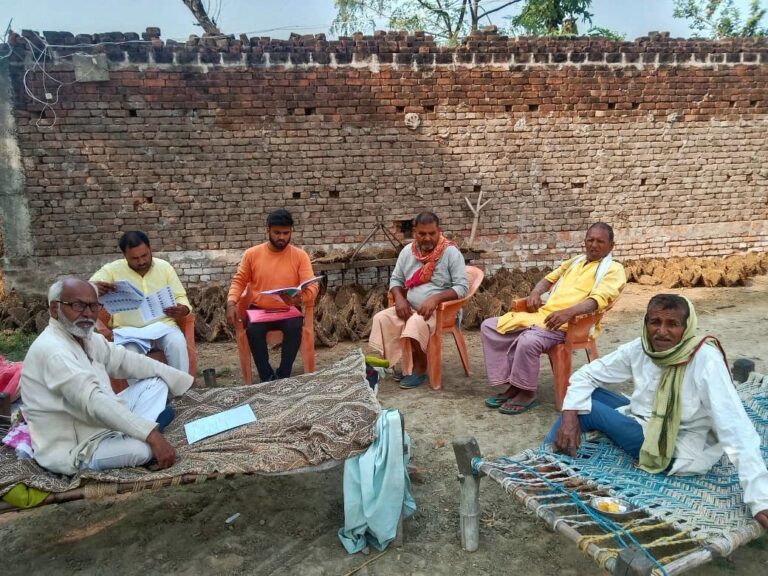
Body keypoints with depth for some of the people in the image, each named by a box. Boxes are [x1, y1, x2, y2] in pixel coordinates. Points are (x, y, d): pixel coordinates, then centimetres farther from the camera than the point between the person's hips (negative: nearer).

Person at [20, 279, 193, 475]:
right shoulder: (52, 350, -26)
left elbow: (125, 360, 8)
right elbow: (93, 401, -36)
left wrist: (176, 377, 1)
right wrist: (151, 435, -41)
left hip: (100, 423, 10)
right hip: (74, 449, -10)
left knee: (156, 382, 9)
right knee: (143, 447, -35)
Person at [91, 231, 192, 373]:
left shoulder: (164, 267, 6)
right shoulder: (112, 269, 0)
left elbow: (180, 297, 8)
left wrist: (182, 309, -17)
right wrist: (95, 287, -35)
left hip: (162, 324, 1)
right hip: (128, 329, -1)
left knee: (178, 345, -29)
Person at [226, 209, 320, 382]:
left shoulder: (300, 255, -1)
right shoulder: (252, 254, 2)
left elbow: (312, 286, -8)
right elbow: (239, 281, 8)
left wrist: (300, 298, -31)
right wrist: (231, 303, -12)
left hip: (288, 310, 0)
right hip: (259, 310, 1)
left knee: (295, 327, -33)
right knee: (253, 329, -32)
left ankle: (282, 377, -15)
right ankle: (268, 378, -16)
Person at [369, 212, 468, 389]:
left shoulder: (451, 252, -10)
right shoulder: (407, 251, 5)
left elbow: (462, 287, -14)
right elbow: (395, 280, 12)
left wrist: (435, 298, -27)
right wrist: (399, 298, -9)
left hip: (441, 308, -5)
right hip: (410, 307, 6)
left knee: (416, 323, -34)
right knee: (381, 319, -15)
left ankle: (420, 369, -9)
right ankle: (398, 365, -4)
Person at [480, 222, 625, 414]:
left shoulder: (614, 269, 3)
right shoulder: (574, 262, 26)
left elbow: (599, 299, -14)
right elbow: (548, 279, 33)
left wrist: (569, 312, -32)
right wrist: (535, 293, 8)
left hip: (568, 323, -8)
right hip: (541, 314, 8)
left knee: (529, 341, -37)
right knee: (489, 327, -4)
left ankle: (527, 394, -12)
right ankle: (511, 385, -2)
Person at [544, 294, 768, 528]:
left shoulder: (706, 359, -26)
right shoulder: (639, 348, -9)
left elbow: (735, 428, -32)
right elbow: (586, 374, -3)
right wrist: (570, 415, -21)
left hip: (679, 450, -6)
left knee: (589, 410, -15)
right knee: (587, 394, -6)